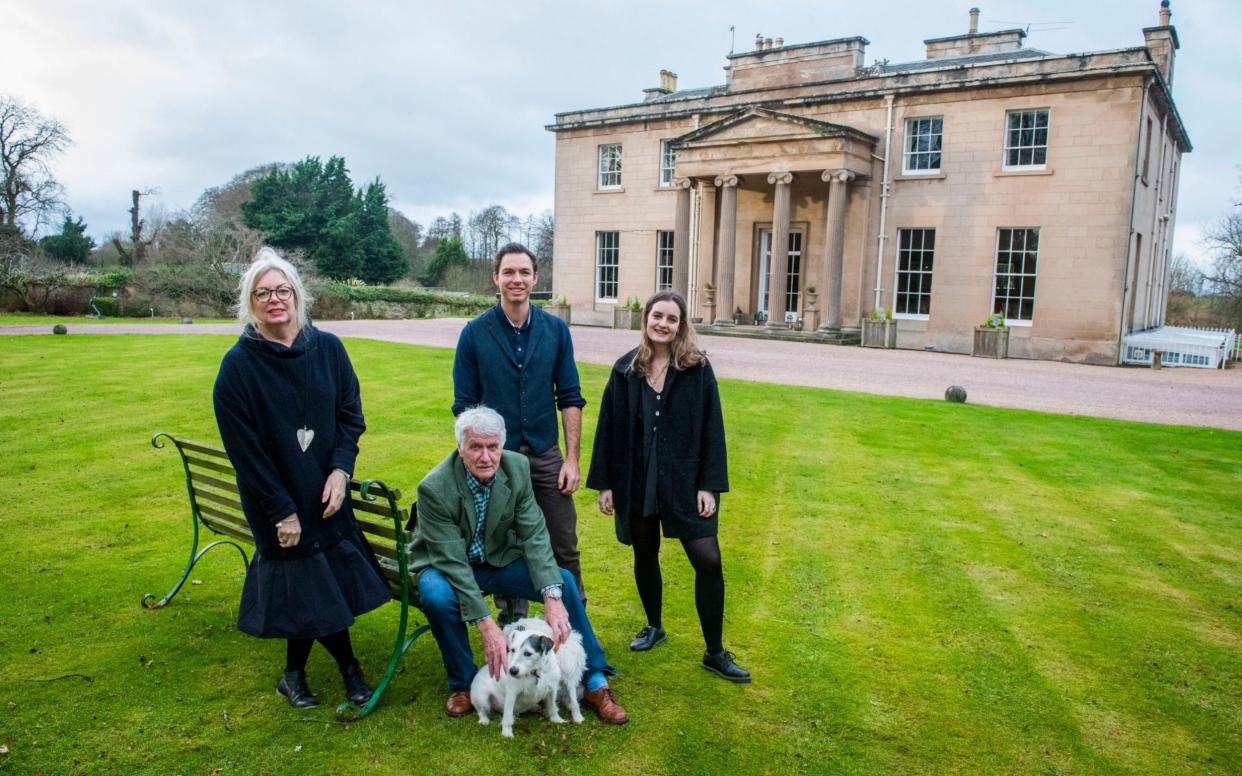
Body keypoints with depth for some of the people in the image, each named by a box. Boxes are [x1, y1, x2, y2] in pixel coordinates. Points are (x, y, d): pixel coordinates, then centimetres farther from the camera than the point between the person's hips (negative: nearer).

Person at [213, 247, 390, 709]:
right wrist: (281, 511, -11)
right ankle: (347, 665, 30)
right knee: (308, 588, 6)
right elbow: (244, 450, -11)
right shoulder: (238, 365, -13)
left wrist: (340, 469, -11)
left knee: (317, 587, 11)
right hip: (276, 501, -3)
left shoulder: (327, 348, -3)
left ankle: (295, 674, 33)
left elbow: (351, 413, 4)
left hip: (326, 492, 3)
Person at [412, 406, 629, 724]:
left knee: (563, 580, -16)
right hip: (447, 566, -3)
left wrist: (552, 597, -30)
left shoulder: (517, 467, -17)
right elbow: (451, 561, -28)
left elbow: (534, 535, -16)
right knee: (437, 596, -35)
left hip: (497, 559, 3)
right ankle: (462, 683, -8)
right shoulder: (434, 488, -28)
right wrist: (486, 625, -35)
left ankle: (595, 682, -1)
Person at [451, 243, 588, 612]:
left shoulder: (556, 330, 1)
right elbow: (464, 405, 0)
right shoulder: (475, 333, -3)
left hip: (546, 457, 1)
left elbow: (570, 399, 3)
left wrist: (572, 459, -3)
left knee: (564, 549, 8)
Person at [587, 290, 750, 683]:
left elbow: (712, 428, -4)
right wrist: (604, 483, 1)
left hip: (684, 482, -2)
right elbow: (608, 428, 2)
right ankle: (654, 626, 40)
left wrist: (709, 485, -9)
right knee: (645, 556, 16)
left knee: (708, 561, -6)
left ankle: (715, 653, 11)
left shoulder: (697, 369, -5)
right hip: (636, 482, 2)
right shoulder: (625, 370, 0)